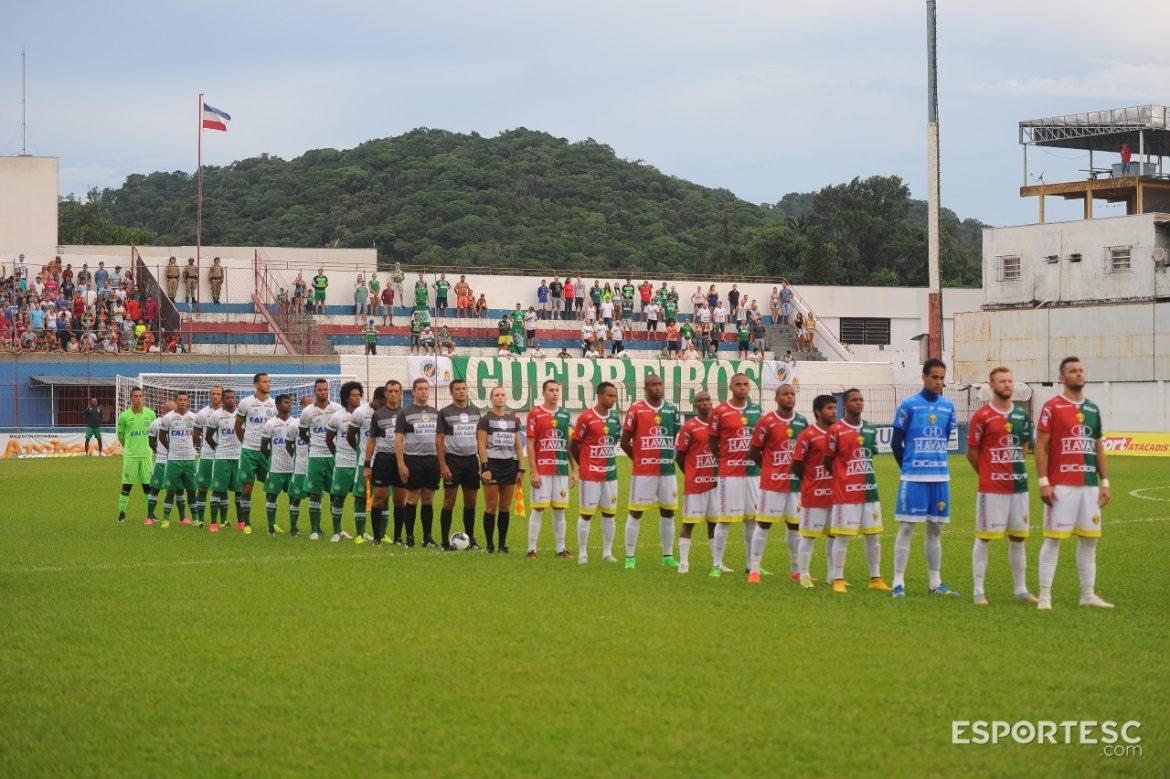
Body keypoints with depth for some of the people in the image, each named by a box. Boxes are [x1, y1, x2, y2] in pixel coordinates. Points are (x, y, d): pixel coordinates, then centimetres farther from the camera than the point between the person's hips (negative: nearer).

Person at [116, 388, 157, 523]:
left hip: (146, 454, 2)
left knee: (148, 485, 6)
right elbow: (120, 435, 7)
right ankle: (122, 513, 6)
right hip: (130, 455, -2)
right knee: (127, 485, -1)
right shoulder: (124, 416, -5)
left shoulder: (150, 414, 2)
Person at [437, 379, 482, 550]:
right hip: (453, 460, -4)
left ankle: (470, 539, 18)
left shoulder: (475, 411, 11)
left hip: (471, 460, 4)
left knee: (471, 501, 8)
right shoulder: (445, 412, -2)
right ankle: (445, 542, 1)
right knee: (449, 501, -3)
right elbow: (439, 440, -4)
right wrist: (443, 465, -11)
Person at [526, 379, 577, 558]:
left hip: (562, 470, 4)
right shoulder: (535, 414, -3)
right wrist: (533, 472, -11)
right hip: (542, 470, -4)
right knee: (538, 509, -3)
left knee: (560, 510, 7)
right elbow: (530, 444, -5)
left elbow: (571, 444, 13)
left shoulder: (565, 415, 10)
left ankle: (560, 548, 13)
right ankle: (532, 549, 2)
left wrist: (574, 470, 7)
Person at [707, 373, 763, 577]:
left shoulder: (756, 409, 8)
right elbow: (713, 443, 3)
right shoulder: (720, 412, -5)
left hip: (753, 471, 5)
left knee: (752, 518, 9)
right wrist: (725, 460, 2)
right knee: (725, 518, -2)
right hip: (730, 473, -4)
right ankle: (717, 564, 5)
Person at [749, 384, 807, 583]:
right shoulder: (766, 422, -7)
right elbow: (754, 452, -2)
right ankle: (754, 570, 3)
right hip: (772, 483, -4)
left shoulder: (802, 422, 7)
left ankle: (796, 570, 22)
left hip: (796, 483, 4)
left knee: (794, 525, 11)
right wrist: (771, 469, 1)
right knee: (763, 524, -3)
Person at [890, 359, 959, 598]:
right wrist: (908, 468, 4)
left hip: (941, 477, 5)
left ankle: (935, 583, 16)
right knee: (907, 527, -4)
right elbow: (896, 443, 0)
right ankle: (898, 582, -1)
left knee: (935, 528, 9)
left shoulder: (948, 407, 8)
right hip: (914, 477, -5)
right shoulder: (909, 405, -4)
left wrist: (937, 463, 13)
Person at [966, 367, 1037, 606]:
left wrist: (1013, 469, 11)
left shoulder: (1022, 415, 9)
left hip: (1018, 485, 6)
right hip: (991, 488, -5)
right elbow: (971, 453, -3)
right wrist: (989, 474, 3)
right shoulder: (982, 416, -8)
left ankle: (1021, 589, 19)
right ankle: (978, 591, 4)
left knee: (1018, 537, 11)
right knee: (984, 537, -2)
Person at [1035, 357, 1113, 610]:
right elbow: (1040, 446, -7)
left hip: (1089, 485, 6)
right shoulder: (1052, 407, -4)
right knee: (1054, 538, -4)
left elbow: (1098, 447, 17)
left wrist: (1105, 482, 11)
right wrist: (1043, 482, -13)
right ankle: (1045, 595, 0)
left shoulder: (1093, 409, 13)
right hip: (1061, 485, -6)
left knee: (1089, 539, 7)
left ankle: (1088, 594, 15)